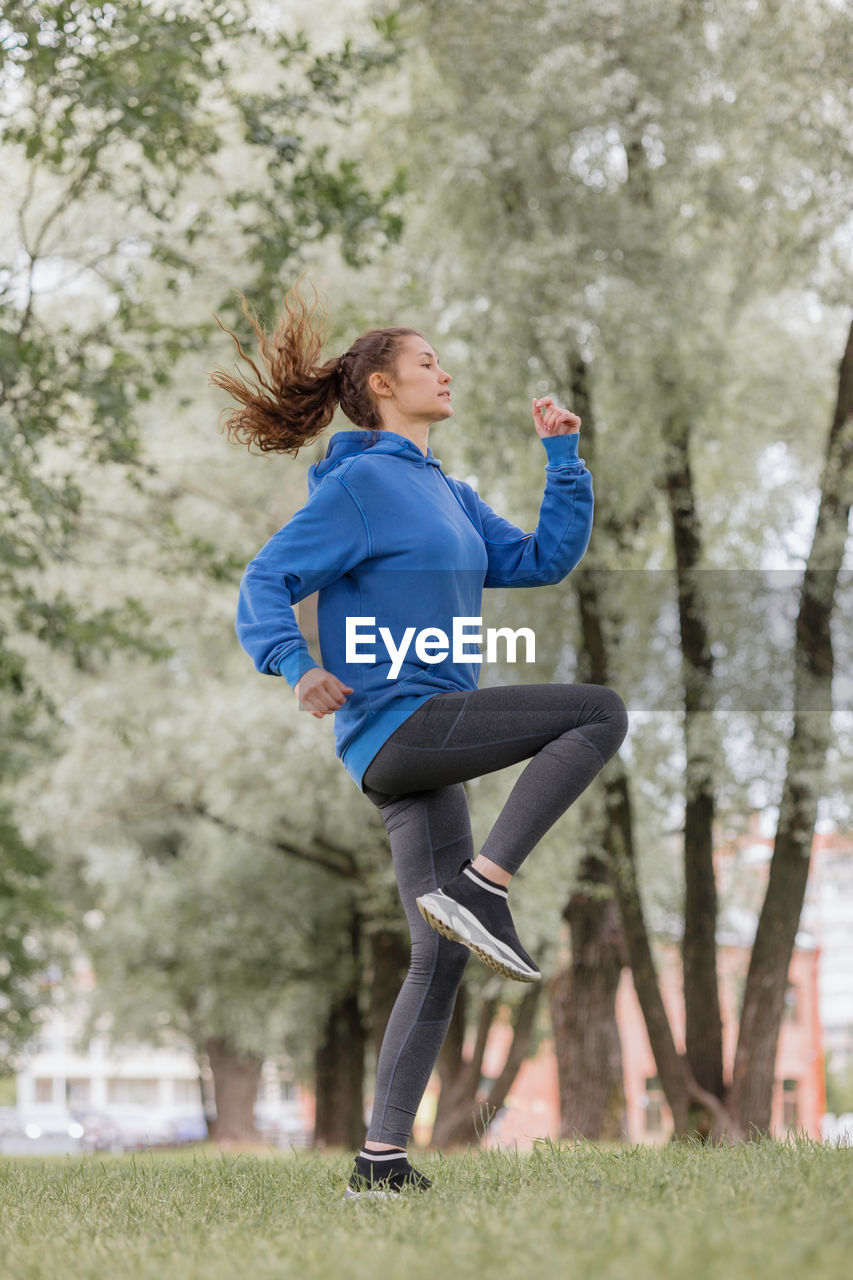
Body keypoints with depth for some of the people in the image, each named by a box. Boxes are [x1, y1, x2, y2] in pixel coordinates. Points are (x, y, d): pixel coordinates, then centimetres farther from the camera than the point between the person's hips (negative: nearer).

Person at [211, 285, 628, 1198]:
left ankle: (381, 1159, 5)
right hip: (395, 722, -9)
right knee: (600, 713, -15)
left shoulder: (448, 496, 23)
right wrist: (296, 668, -26)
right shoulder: (360, 483, -3)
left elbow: (543, 559, 21)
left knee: (440, 959, 4)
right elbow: (265, 586, -9)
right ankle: (478, 889, -18)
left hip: (420, 758, 9)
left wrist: (563, 457, 14)